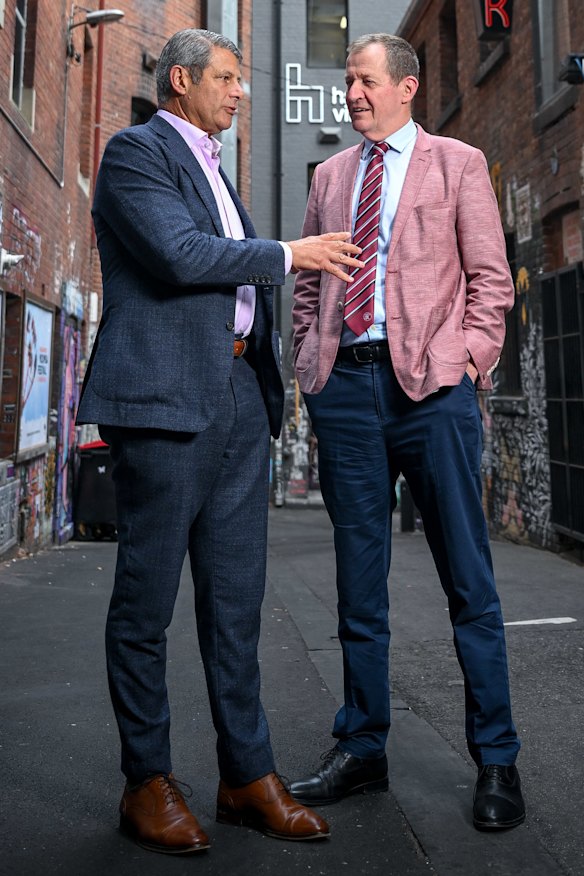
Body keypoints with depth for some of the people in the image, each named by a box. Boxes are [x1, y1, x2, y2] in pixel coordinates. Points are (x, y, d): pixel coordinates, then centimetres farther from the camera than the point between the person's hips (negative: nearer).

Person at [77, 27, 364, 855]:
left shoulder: (214, 170, 28)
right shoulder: (135, 151, 2)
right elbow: (181, 255, -15)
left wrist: (267, 392, 18)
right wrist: (288, 253, -4)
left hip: (238, 400, 8)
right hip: (164, 399, -8)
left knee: (237, 598, 8)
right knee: (147, 600, 1)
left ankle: (247, 773, 18)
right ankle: (148, 782, 15)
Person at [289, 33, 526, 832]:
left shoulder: (458, 163, 11)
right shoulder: (330, 175, 20)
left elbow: (490, 277, 5)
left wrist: (469, 364, -6)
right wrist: (309, 360, 8)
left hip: (431, 384, -3)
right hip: (344, 387, 4)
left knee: (467, 580, 0)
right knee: (358, 580, 7)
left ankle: (496, 760, 14)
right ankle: (361, 750, 20)